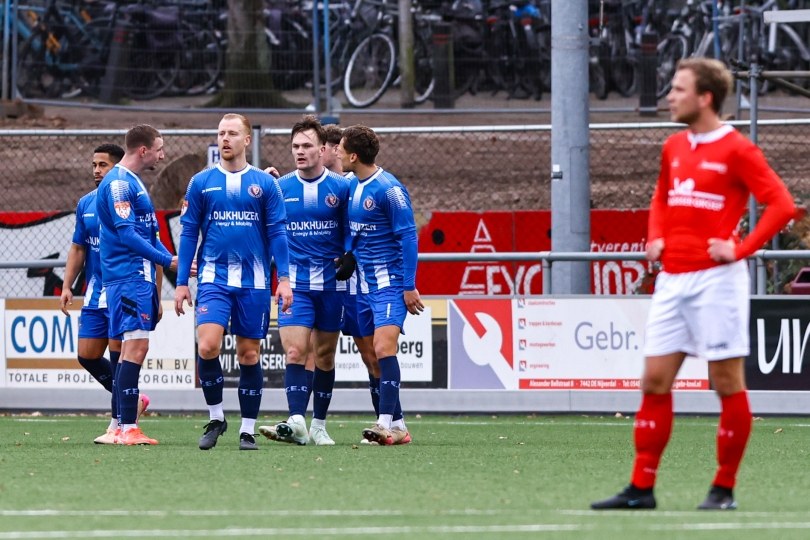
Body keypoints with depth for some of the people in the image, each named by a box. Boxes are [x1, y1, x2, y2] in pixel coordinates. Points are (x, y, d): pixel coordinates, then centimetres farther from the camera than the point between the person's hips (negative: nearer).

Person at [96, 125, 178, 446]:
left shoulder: (133, 183, 20)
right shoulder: (118, 183, -12)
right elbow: (127, 235, -19)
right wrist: (168, 261, -15)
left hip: (141, 278, 10)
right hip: (128, 278, -10)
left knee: (133, 348, 10)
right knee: (136, 346, -14)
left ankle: (125, 425, 12)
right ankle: (128, 428, -17)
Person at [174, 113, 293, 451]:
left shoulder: (264, 183, 4)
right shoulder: (201, 183, 6)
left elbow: (278, 233, 4)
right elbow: (189, 233, 8)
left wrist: (284, 278, -5)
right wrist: (181, 282, 4)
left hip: (253, 281, 0)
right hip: (213, 277, 0)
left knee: (249, 354, 3)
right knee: (207, 346, -17)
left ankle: (248, 430, 12)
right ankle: (215, 417, 2)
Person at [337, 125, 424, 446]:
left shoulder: (388, 189, -14)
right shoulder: (352, 187, 9)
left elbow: (408, 236, -14)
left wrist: (409, 286, -16)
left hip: (390, 283, -8)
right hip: (365, 284, 8)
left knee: (384, 349, -18)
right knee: (374, 357, 6)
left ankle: (387, 423, -23)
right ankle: (397, 425, 10)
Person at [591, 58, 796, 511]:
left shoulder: (737, 150, -8)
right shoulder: (674, 149, 14)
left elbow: (783, 205, -12)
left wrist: (741, 249, -16)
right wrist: (656, 237, 14)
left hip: (715, 280, -7)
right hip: (673, 279, 7)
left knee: (728, 384, -1)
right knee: (655, 381, 4)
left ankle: (725, 489, 5)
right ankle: (642, 487, 6)